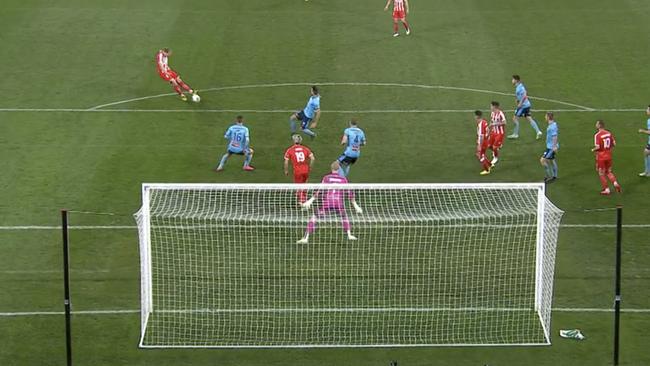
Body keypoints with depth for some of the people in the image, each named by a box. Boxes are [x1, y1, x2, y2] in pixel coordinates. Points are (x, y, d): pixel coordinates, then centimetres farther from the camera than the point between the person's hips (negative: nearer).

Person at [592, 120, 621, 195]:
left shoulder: (597, 135, -19)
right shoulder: (609, 133, 0)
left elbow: (597, 147, -25)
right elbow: (614, 144, 5)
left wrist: (593, 150, -4)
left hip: (601, 157, -6)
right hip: (608, 156, 6)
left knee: (602, 174, 9)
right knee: (609, 172, 21)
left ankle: (606, 190, 13)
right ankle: (615, 183, 2)